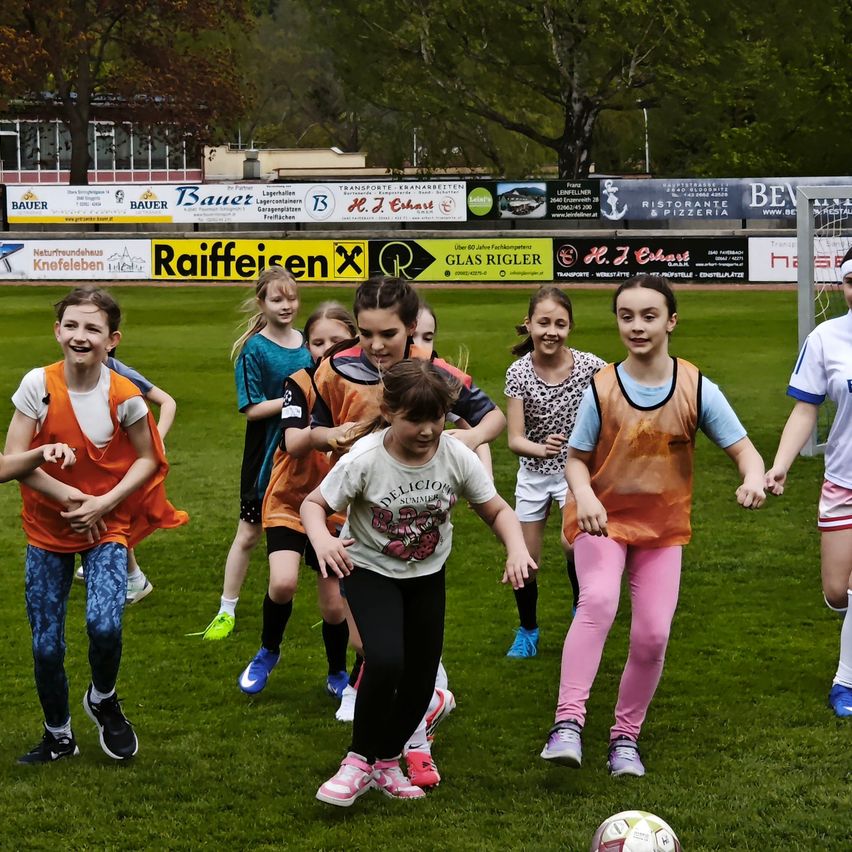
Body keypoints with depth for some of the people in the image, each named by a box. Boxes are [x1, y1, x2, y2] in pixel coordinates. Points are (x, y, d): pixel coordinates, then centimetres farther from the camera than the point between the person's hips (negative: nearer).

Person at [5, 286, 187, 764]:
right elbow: (14, 458, -11)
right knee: (46, 644, 3)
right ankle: (59, 736, 27)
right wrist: (67, 496, -19)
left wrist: (104, 502, -14)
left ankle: (104, 699, 13)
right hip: (47, 527, 1)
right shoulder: (39, 385, -12)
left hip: (107, 525, -1)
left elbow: (146, 459, -1)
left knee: (104, 625, -21)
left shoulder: (124, 395, -12)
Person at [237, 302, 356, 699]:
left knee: (334, 605, 3)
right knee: (283, 583, -22)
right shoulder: (299, 384, -14)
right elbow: (293, 442, -28)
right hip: (289, 501, -2)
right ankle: (268, 652, 8)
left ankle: (338, 674, 32)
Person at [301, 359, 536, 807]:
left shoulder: (456, 457, -18)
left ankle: (387, 762, 30)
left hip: (427, 575, 4)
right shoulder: (365, 459, -27)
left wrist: (517, 550, -25)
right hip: (371, 571, -4)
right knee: (385, 661, -25)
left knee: (422, 677, 6)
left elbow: (497, 510, -6)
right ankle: (359, 762, -4)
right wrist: (321, 540, -38)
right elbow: (314, 504, -16)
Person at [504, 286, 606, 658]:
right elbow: (515, 439, -21)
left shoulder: (590, 366, -20)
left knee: (574, 546, -21)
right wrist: (541, 448, -41)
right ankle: (528, 631, 31)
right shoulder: (519, 372, -17)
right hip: (533, 473, 2)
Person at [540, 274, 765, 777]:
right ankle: (569, 722, -31)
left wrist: (754, 478, -30)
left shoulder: (696, 389, -10)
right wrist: (584, 496, -26)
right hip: (603, 519, -2)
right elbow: (577, 457, -5)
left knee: (652, 635, -4)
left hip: (664, 527, 2)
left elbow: (743, 449, -7)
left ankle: (626, 736, 17)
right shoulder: (602, 388, -11)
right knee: (598, 600, -29)